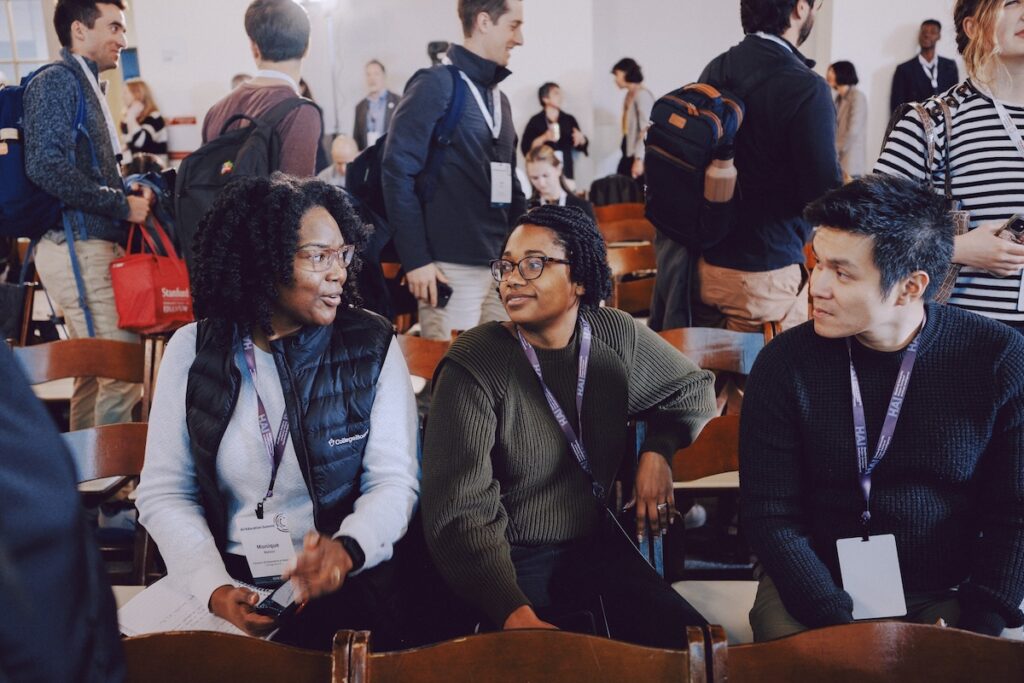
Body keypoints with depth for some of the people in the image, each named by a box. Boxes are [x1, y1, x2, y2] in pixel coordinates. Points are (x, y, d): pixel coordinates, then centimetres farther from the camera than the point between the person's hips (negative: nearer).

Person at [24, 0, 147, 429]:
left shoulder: (85, 85, 21)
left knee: (94, 374, 14)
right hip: (78, 247, -10)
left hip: (93, 244, 10)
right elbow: (46, 167, -19)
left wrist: (129, 194, 9)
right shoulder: (57, 81, -7)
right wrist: (122, 204, -15)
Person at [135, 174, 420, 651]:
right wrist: (215, 589, -16)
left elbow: (394, 482, -4)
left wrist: (347, 549, -26)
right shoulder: (193, 349, 3)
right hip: (223, 580, 2)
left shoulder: (372, 347, 0)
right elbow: (165, 493, 1)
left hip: (345, 587, -1)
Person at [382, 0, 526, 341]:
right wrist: (415, 259, -16)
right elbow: (397, 172, -13)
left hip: (502, 266, 8)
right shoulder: (435, 85, -7)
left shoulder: (498, 97, 17)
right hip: (453, 267, -7)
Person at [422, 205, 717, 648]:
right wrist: (516, 613, -34)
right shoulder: (473, 366, -14)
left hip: (597, 549, 4)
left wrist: (658, 450, -1)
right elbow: (460, 513, -20)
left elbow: (692, 388, 20)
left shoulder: (616, 338, 0)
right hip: (507, 562, -4)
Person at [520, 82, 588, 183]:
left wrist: (581, 139, -6)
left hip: (566, 170, 3)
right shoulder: (536, 121, 3)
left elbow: (582, 146, 15)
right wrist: (543, 138, -16)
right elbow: (526, 148, -4)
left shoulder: (569, 119, 13)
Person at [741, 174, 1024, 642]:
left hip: (950, 597, 1)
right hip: (818, 585, 0)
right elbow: (770, 516, -8)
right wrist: (843, 623, -18)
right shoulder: (785, 364, -8)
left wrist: (978, 630, -14)